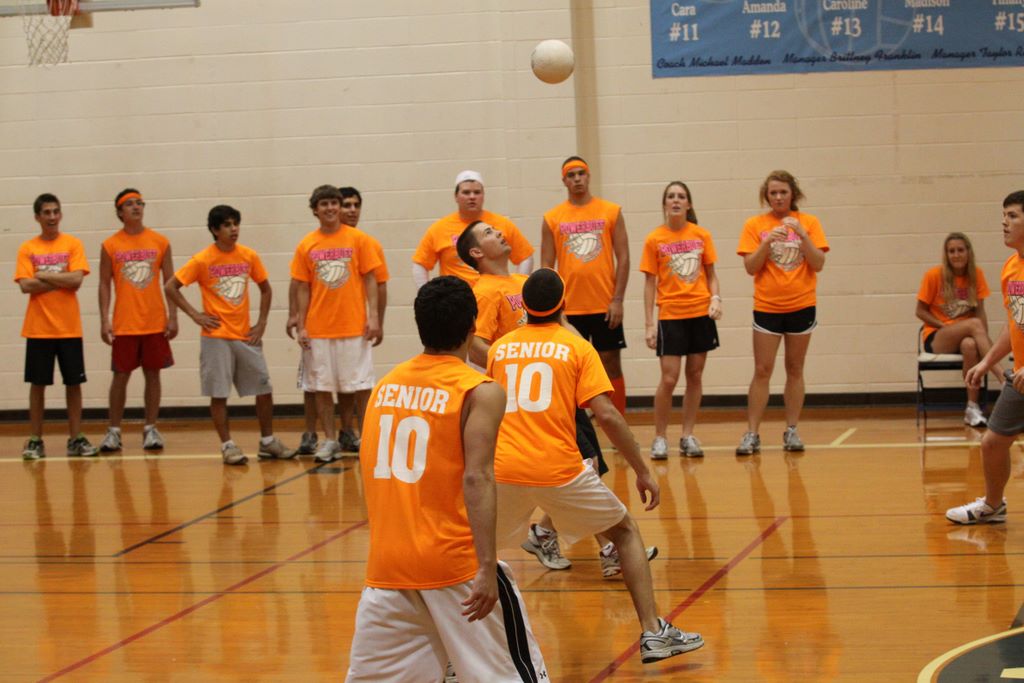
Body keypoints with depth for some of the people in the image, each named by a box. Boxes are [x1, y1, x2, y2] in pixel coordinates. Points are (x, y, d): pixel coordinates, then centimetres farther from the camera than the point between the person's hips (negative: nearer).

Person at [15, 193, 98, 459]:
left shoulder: (73, 244, 2)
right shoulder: (27, 248, 2)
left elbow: (76, 280, -11)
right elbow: (26, 285, -9)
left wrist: (43, 275, -10)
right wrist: (61, 280, -11)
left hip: (69, 327, 0)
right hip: (38, 329, 0)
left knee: (73, 382, 3)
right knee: (38, 383, 3)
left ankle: (76, 438, 11)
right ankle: (35, 441, 9)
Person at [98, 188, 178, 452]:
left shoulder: (160, 242, 4)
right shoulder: (110, 245, 1)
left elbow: (170, 282, 5)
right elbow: (104, 285, 2)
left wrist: (173, 316, -2)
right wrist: (104, 321, -5)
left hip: (155, 323, 1)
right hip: (124, 324, -1)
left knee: (153, 374, 4)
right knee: (121, 375, 2)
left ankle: (150, 429, 12)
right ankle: (114, 431, 9)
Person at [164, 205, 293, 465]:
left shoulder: (249, 256, 2)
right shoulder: (203, 260, -8)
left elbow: (265, 289, 14)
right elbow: (170, 287, -5)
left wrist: (261, 323, 5)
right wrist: (194, 315, -8)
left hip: (246, 335, 4)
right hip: (216, 336, -4)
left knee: (264, 388, 5)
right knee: (218, 393, -1)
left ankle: (267, 441, 18)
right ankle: (227, 445, 8)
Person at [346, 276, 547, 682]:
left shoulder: (385, 384, 10)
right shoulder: (479, 392, -7)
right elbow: (476, 478, -17)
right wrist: (487, 568, -21)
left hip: (386, 562, 5)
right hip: (454, 562, -5)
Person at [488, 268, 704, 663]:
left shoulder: (499, 348, 13)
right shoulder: (577, 348, 4)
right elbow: (606, 414, -6)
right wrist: (642, 472, -1)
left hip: (502, 469, 2)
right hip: (560, 469, -2)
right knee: (625, 532, 18)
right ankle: (653, 633, 10)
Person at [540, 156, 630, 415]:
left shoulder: (611, 212, 2)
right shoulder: (552, 218, 4)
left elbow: (623, 258, 0)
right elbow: (546, 265, 5)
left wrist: (617, 299, -8)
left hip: (605, 306, -1)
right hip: (569, 308, 1)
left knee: (611, 363, 3)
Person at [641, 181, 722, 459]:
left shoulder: (702, 235, 3)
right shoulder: (654, 239, -2)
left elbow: (711, 274, 11)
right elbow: (650, 283, 0)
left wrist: (715, 298, -8)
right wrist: (649, 324, -4)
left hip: (701, 313, 3)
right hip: (670, 315, -3)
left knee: (695, 375, 6)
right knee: (669, 379, -7)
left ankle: (688, 436, 16)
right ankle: (659, 438, 6)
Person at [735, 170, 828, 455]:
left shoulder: (808, 222, 1)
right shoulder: (754, 225, 0)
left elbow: (818, 264, -5)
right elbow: (750, 267, -5)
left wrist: (802, 234, -18)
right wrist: (768, 242, -19)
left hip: (801, 306, 1)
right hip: (767, 307, -1)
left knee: (795, 370, 7)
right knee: (762, 371, -3)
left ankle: (791, 431, 13)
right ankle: (752, 434, -2)